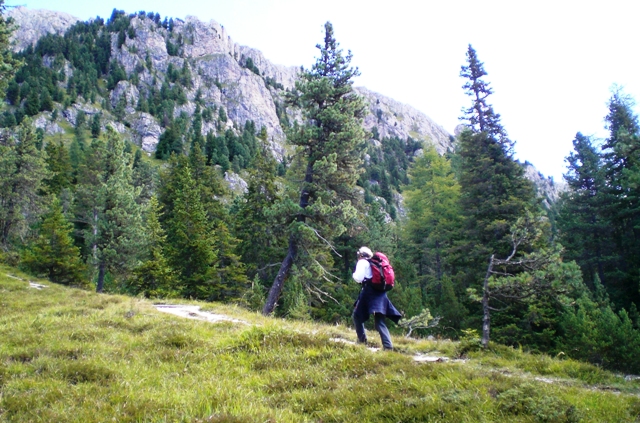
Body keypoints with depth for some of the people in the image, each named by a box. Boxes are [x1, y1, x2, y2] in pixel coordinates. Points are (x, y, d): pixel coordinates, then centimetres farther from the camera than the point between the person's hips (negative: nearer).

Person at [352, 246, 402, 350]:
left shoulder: (362, 262, 1)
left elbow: (359, 278, -8)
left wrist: (354, 274, 12)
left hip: (369, 292, -7)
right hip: (379, 292, 7)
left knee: (357, 315, 12)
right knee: (379, 321, -1)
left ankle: (362, 340, 12)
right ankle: (388, 346, -16)